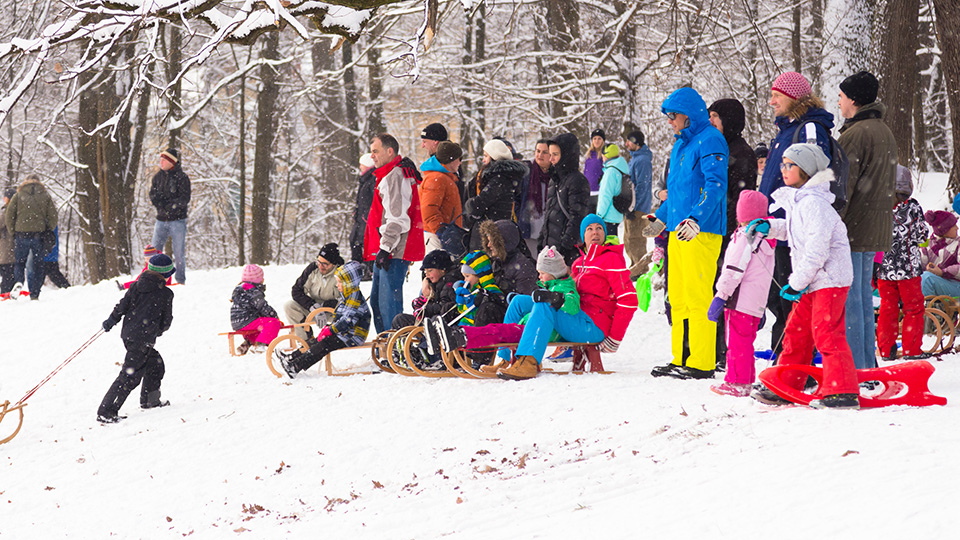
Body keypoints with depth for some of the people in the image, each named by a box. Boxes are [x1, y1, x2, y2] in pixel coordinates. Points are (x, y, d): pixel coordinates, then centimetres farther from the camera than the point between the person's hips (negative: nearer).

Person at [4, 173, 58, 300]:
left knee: (19, 262, 11)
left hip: (21, 234, 0)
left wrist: (12, 232, 13)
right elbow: (53, 216, 3)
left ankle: (18, 281, -18)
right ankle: (35, 294, 3)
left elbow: (9, 215, 3)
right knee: (38, 265, 7)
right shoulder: (46, 196, 7)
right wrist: (48, 232, 15)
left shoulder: (18, 195, 6)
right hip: (39, 234, 0)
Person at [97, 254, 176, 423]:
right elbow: (166, 321, 3)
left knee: (155, 363, 25)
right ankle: (106, 412, -14)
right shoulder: (166, 294, -4)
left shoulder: (136, 286, 8)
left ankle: (149, 400, 37)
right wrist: (159, 330, 24)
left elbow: (123, 305, 7)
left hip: (128, 333, 8)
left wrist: (111, 320, 22)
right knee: (130, 376, -8)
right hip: (143, 339, -7)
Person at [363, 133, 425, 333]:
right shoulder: (388, 175, 21)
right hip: (387, 250, 11)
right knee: (377, 300, 16)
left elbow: (397, 219, -21)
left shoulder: (394, 176, -13)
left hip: (393, 251, -11)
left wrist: (385, 248, -22)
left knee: (388, 303, -12)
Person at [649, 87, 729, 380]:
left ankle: (702, 363, -9)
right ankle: (681, 359, 15)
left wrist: (695, 219, -29)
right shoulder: (681, 145, 21)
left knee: (697, 296, -10)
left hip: (701, 231, -10)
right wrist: (660, 216, 31)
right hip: (678, 229, 10)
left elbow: (715, 184, -20)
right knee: (678, 297, 10)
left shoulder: (710, 141, -9)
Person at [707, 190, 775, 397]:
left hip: (740, 301, -9)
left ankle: (737, 383, -4)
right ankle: (746, 381, 20)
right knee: (745, 342, 16)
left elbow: (734, 271, -17)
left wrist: (720, 297, -15)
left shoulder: (744, 237, -13)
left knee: (737, 342, -5)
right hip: (757, 303, 9)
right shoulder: (766, 238, 14)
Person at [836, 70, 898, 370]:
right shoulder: (886, 133, 16)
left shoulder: (855, 134, -14)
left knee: (848, 298, -7)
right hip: (877, 230, 9)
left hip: (853, 229, -9)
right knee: (864, 296, 15)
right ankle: (868, 363, 18)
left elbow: (842, 187, -18)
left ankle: (853, 368, -8)